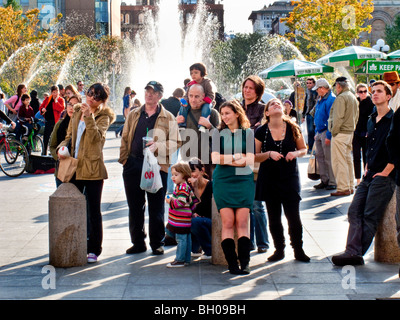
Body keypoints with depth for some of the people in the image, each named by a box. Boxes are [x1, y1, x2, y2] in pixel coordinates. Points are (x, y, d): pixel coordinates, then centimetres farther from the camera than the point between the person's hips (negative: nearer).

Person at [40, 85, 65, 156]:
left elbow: (62, 109, -16)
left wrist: (56, 101, -17)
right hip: (48, 120, 4)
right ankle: (44, 153, 17)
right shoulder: (48, 99, 11)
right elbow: (41, 106, 16)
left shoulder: (61, 100, 0)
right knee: (45, 137, 7)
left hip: (55, 121, -4)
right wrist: (42, 109, -6)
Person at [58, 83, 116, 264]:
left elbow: (96, 137, -22)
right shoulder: (77, 112, 13)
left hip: (93, 169, -6)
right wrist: (63, 147, 0)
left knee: (94, 211, 1)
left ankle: (94, 250, 9)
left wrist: (88, 116, -28)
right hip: (74, 166, 6)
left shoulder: (103, 116, -4)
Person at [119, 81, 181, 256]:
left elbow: (175, 142, -1)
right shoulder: (133, 115, 13)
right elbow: (125, 138, 15)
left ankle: (157, 243, 14)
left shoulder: (168, 118, 3)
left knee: (156, 207, 3)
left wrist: (158, 146, -16)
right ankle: (138, 242, 19)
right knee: (135, 206, 8)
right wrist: (124, 159, 5)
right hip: (133, 165, 4)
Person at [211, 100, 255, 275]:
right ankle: (232, 264, -6)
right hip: (223, 181, 0)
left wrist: (227, 159, -10)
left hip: (244, 180, 0)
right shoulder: (218, 133, 11)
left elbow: (250, 160, -2)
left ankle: (244, 263, -6)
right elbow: (215, 158, -1)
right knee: (227, 222, -8)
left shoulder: (247, 133, 9)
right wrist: (237, 157, -8)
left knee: (242, 222, -8)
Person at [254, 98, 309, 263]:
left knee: (293, 216, -2)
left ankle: (298, 250, 13)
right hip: (269, 178, 1)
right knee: (274, 218, 6)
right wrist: (269, 154, -16)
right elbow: (254, 156, 2)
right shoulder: (261, 131, 0)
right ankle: (279, 250, 21)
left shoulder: (293, 128, 1)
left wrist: (296, 153, -10)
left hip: (289, 177, 0)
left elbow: (304, 149, 11)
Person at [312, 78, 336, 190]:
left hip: (326, 132, -10)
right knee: (319, 157, 12)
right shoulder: (321, 99, 16)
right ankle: (324, 180, 20)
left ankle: (332, 182, 1)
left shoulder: (331, 99, -14)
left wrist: (328, 136, -21)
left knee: (328, 158, -6)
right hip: (319, 132, 10)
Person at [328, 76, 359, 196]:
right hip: (350, 131, 10)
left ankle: (343, 188, -6)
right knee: (348, 159, 15)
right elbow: (356, 116, 19)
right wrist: (352, 128, 20)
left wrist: (333, 131, -13)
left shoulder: (341, 98, -15)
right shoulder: (353, 97, 14)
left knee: (339, 161, -6)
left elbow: (338, 118, -20)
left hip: (341, 133, -9)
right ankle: (350, 186, 20)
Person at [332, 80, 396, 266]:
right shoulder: (371, 121, 17)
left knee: (370, 217, -8)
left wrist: (385, 172, -14)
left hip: (384, 177, -8)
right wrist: (367, 167, 16)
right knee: (354, 212, -2)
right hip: (369, 175, 8)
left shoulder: (393, 119, -8)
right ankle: (352, 251, -7)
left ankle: (356, 254, -8)